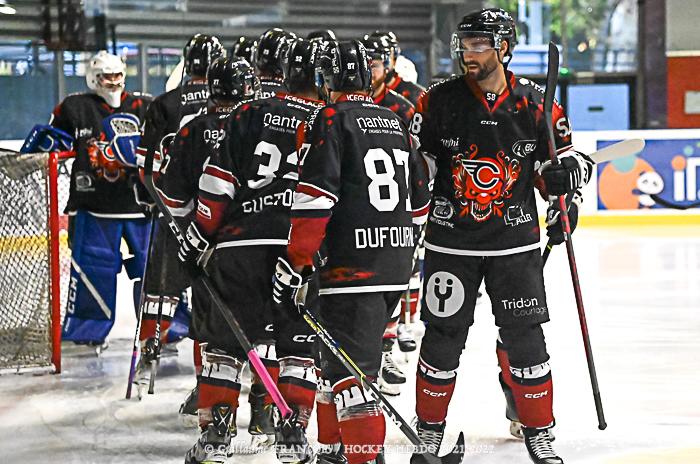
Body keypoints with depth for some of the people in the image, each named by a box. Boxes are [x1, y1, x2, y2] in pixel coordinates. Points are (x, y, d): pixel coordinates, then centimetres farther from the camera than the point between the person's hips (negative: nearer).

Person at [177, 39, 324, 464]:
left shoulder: (250, 115, 6)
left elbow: (218, 183, 3)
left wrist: (199, 236, 12)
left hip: (241, 242, 0)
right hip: (301, 250, 0)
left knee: (226, 339, 9)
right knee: (298, 342, 9)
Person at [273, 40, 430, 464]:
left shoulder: (331, 120, -7)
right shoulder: (398, 123, 15)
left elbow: (314, 198, -15)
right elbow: (419, 200, 20)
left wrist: (295, 265, -13)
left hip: (352, 267, -8)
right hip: (398, 266, 8)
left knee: (348, 367, -9)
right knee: (336, 355, 20)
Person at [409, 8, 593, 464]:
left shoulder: (536, 104, -2)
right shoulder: (439, 101, -3)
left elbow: (565, 156, 9)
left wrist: (565, 173, -12)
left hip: (516, 242, 0)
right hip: (451, 242, 0)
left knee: (524, 337, 0)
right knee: (443, 337, 4)